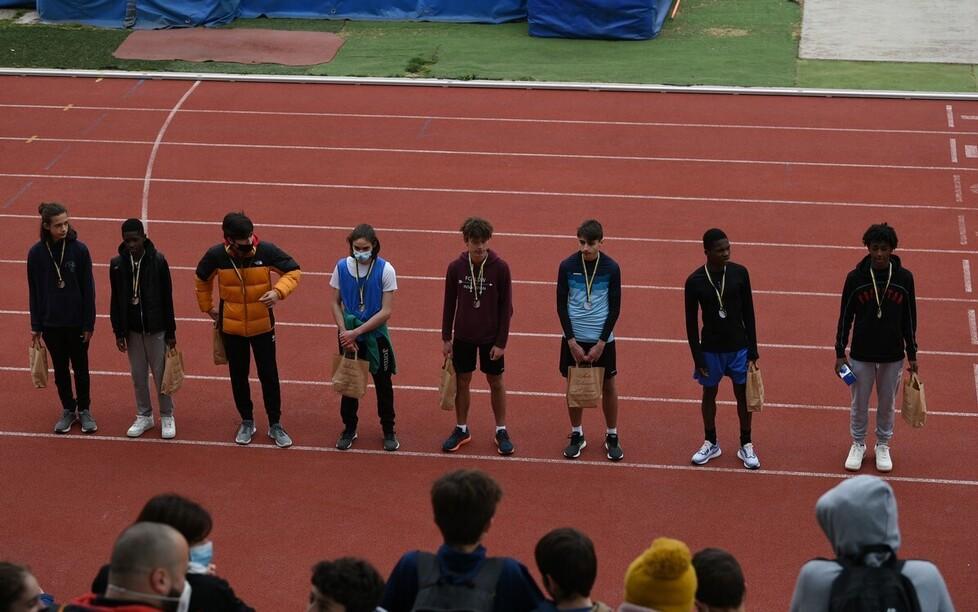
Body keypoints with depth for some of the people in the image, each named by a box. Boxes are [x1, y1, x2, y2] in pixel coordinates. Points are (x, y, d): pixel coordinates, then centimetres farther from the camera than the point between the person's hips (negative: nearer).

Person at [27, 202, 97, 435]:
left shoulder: (79, 250, -11)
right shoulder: (36, 253, -7)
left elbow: (88, 290, -6)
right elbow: (34, 292, 0)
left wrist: (89, 324, -7)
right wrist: (36, 326, 2)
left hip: (77, 322, -1)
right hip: (51, 323, 1)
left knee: (81, 368, 11)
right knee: (60, 369, 13)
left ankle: (84, 410, 27)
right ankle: (68, 410, 28)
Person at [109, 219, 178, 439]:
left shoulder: (158, 261, -12)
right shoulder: (117, 264, -5)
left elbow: (167, 297, -7)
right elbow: (116, 300, 3)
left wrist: (171, 331, -5)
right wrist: (119, 332, 2)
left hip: (156, 329, -3)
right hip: (132, 329, 3)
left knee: (161, 374, 5)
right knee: (138, 376, 12)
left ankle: (167, 416, 20)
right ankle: (144, 416, 26)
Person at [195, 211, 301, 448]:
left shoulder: (266, 251, -19)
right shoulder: (216, 255, -15)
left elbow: (293, 271, -8)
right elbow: (202, 280, 6)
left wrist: (279, 291, -25)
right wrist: (208, 307, 9)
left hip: (262, 325, -1)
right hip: (231, 328, 1)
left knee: (269, 375, 7)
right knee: (238, 376, 14)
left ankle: (275, 425, 22)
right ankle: (246, 422, 33)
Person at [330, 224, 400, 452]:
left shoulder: (385, 270, -15)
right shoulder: (342, 267, -8)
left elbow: (386, 311, -15)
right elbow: (336, 303, 0)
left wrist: (356, 332, -18)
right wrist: (344, 332, -12)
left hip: (376, 335, -2)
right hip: (348, 335, 2)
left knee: (383, 383, 8)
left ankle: (388, 431, 23)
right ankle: (349, 429, 27)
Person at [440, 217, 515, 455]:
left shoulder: (500, 268, -13)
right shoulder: (456, 268, -7)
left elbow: (506, 307, -8)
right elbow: (449, 304, 2)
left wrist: (501, 342, -10)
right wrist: (446, 338, 2)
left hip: (491, 338, -2)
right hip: (463, 337, 2)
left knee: (496, 383, 8)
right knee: (462, 382, 10)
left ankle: (501, 431, 20)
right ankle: (461, 429, 24)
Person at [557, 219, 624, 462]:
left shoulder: (611, 268, -7)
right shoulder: (567, 266, -6)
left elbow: (614, 309, -3)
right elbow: (561, 306, -2)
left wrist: (601, 343, -9)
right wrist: (572, 342, -8)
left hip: (602, 339, -1)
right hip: (573, 338, 1)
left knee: (608, 386, 7)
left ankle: (612, 437, 20)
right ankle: (577, 435, 22)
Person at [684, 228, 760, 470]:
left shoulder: (739, 273, -8)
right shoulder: (694, 282, -12)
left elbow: (748, 313, -1)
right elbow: (691, 322, -5)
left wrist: (753, 350, -2)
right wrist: (697, 357, -6)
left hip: (738, 347, 1)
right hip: (710, 348, 0)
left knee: (742, 394, 7)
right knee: (709, 393, 12)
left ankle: (746, 446, 20)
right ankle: (710, 444, 28)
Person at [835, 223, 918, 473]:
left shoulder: (904, 278, -6)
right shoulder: (855, 278, -9)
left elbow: (910, 318, 2)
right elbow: (845, 316, -1)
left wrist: (912, 354, 4)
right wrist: (840, 352, -2)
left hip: (893, 355, 1)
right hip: (861, 353, -1)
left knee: (887, 403, 12)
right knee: (859, 403, 10)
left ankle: (883, 446, 30)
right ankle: (858, 444, 29)